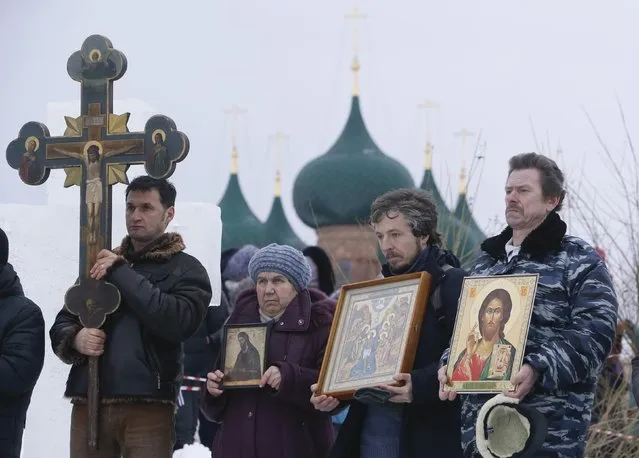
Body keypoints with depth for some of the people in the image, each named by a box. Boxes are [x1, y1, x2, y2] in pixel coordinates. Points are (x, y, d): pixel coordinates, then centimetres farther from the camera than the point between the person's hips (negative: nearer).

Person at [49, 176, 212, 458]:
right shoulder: (100, 265, 21)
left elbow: (178, 321, -14)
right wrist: (75, 339, -5)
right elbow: (61, 325, 20)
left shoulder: (185, 269, 5)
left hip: (147, 407, -4)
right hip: (87, 405, 4)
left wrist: (122, 273, -11)